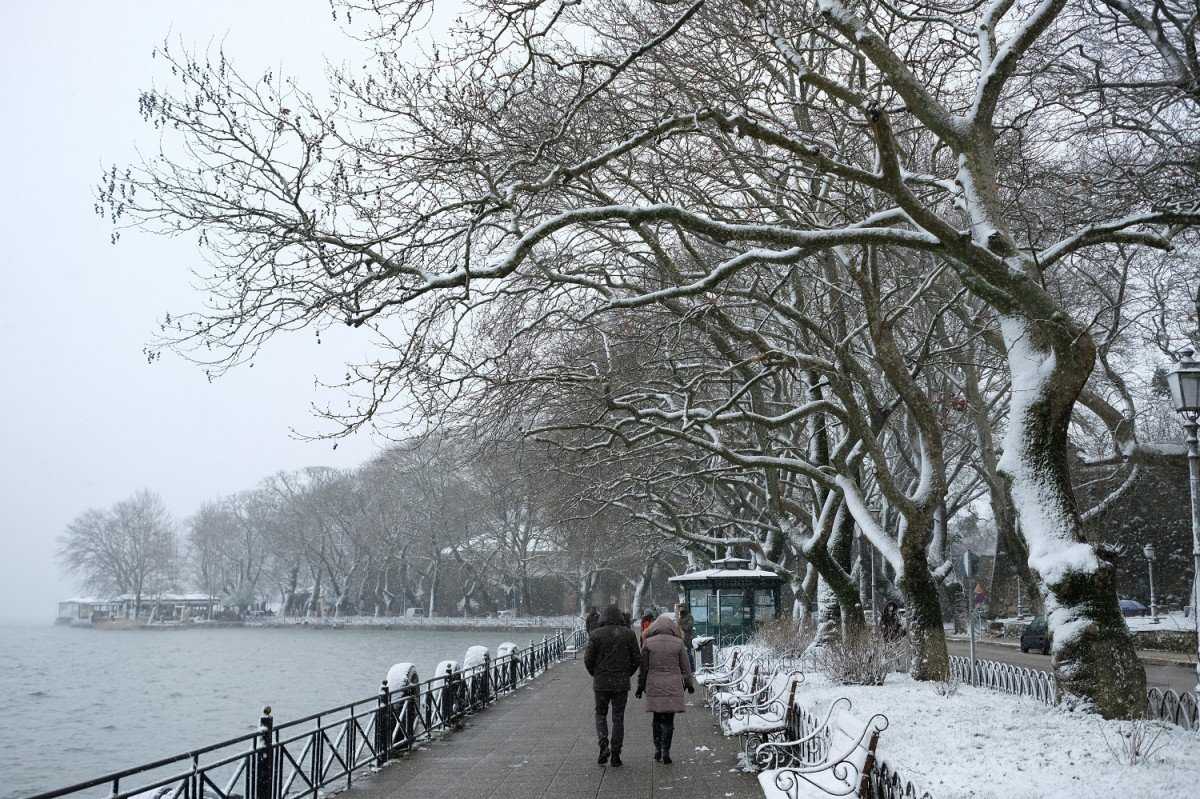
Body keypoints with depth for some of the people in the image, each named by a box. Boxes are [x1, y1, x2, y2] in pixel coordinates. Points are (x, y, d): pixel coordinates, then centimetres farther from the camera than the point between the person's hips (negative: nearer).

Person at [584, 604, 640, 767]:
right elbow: (637, 659, -2)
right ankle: (615, 755, 5)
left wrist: (595, 674, 10)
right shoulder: (628, 634, -2)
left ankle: (604, 744, -6)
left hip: (601, 682, -1)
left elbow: (588, 659, -7)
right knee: (618, 718, 8)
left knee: (600, 714, 15)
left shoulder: (596, 634, -6)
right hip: (622, 682, 1)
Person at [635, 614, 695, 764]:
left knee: (657, 718, 15)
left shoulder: (648, 642, -3)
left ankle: (658, 749, 13)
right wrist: (689, 684, 16)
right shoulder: (677, 643, -4)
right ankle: (666, 751, 0)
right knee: (669, 719, 4)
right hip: (673, 687, -1)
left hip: (654, 686, 1)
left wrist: (640, 686, 10)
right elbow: (685, 666, 3)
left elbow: (643, 667, 1)